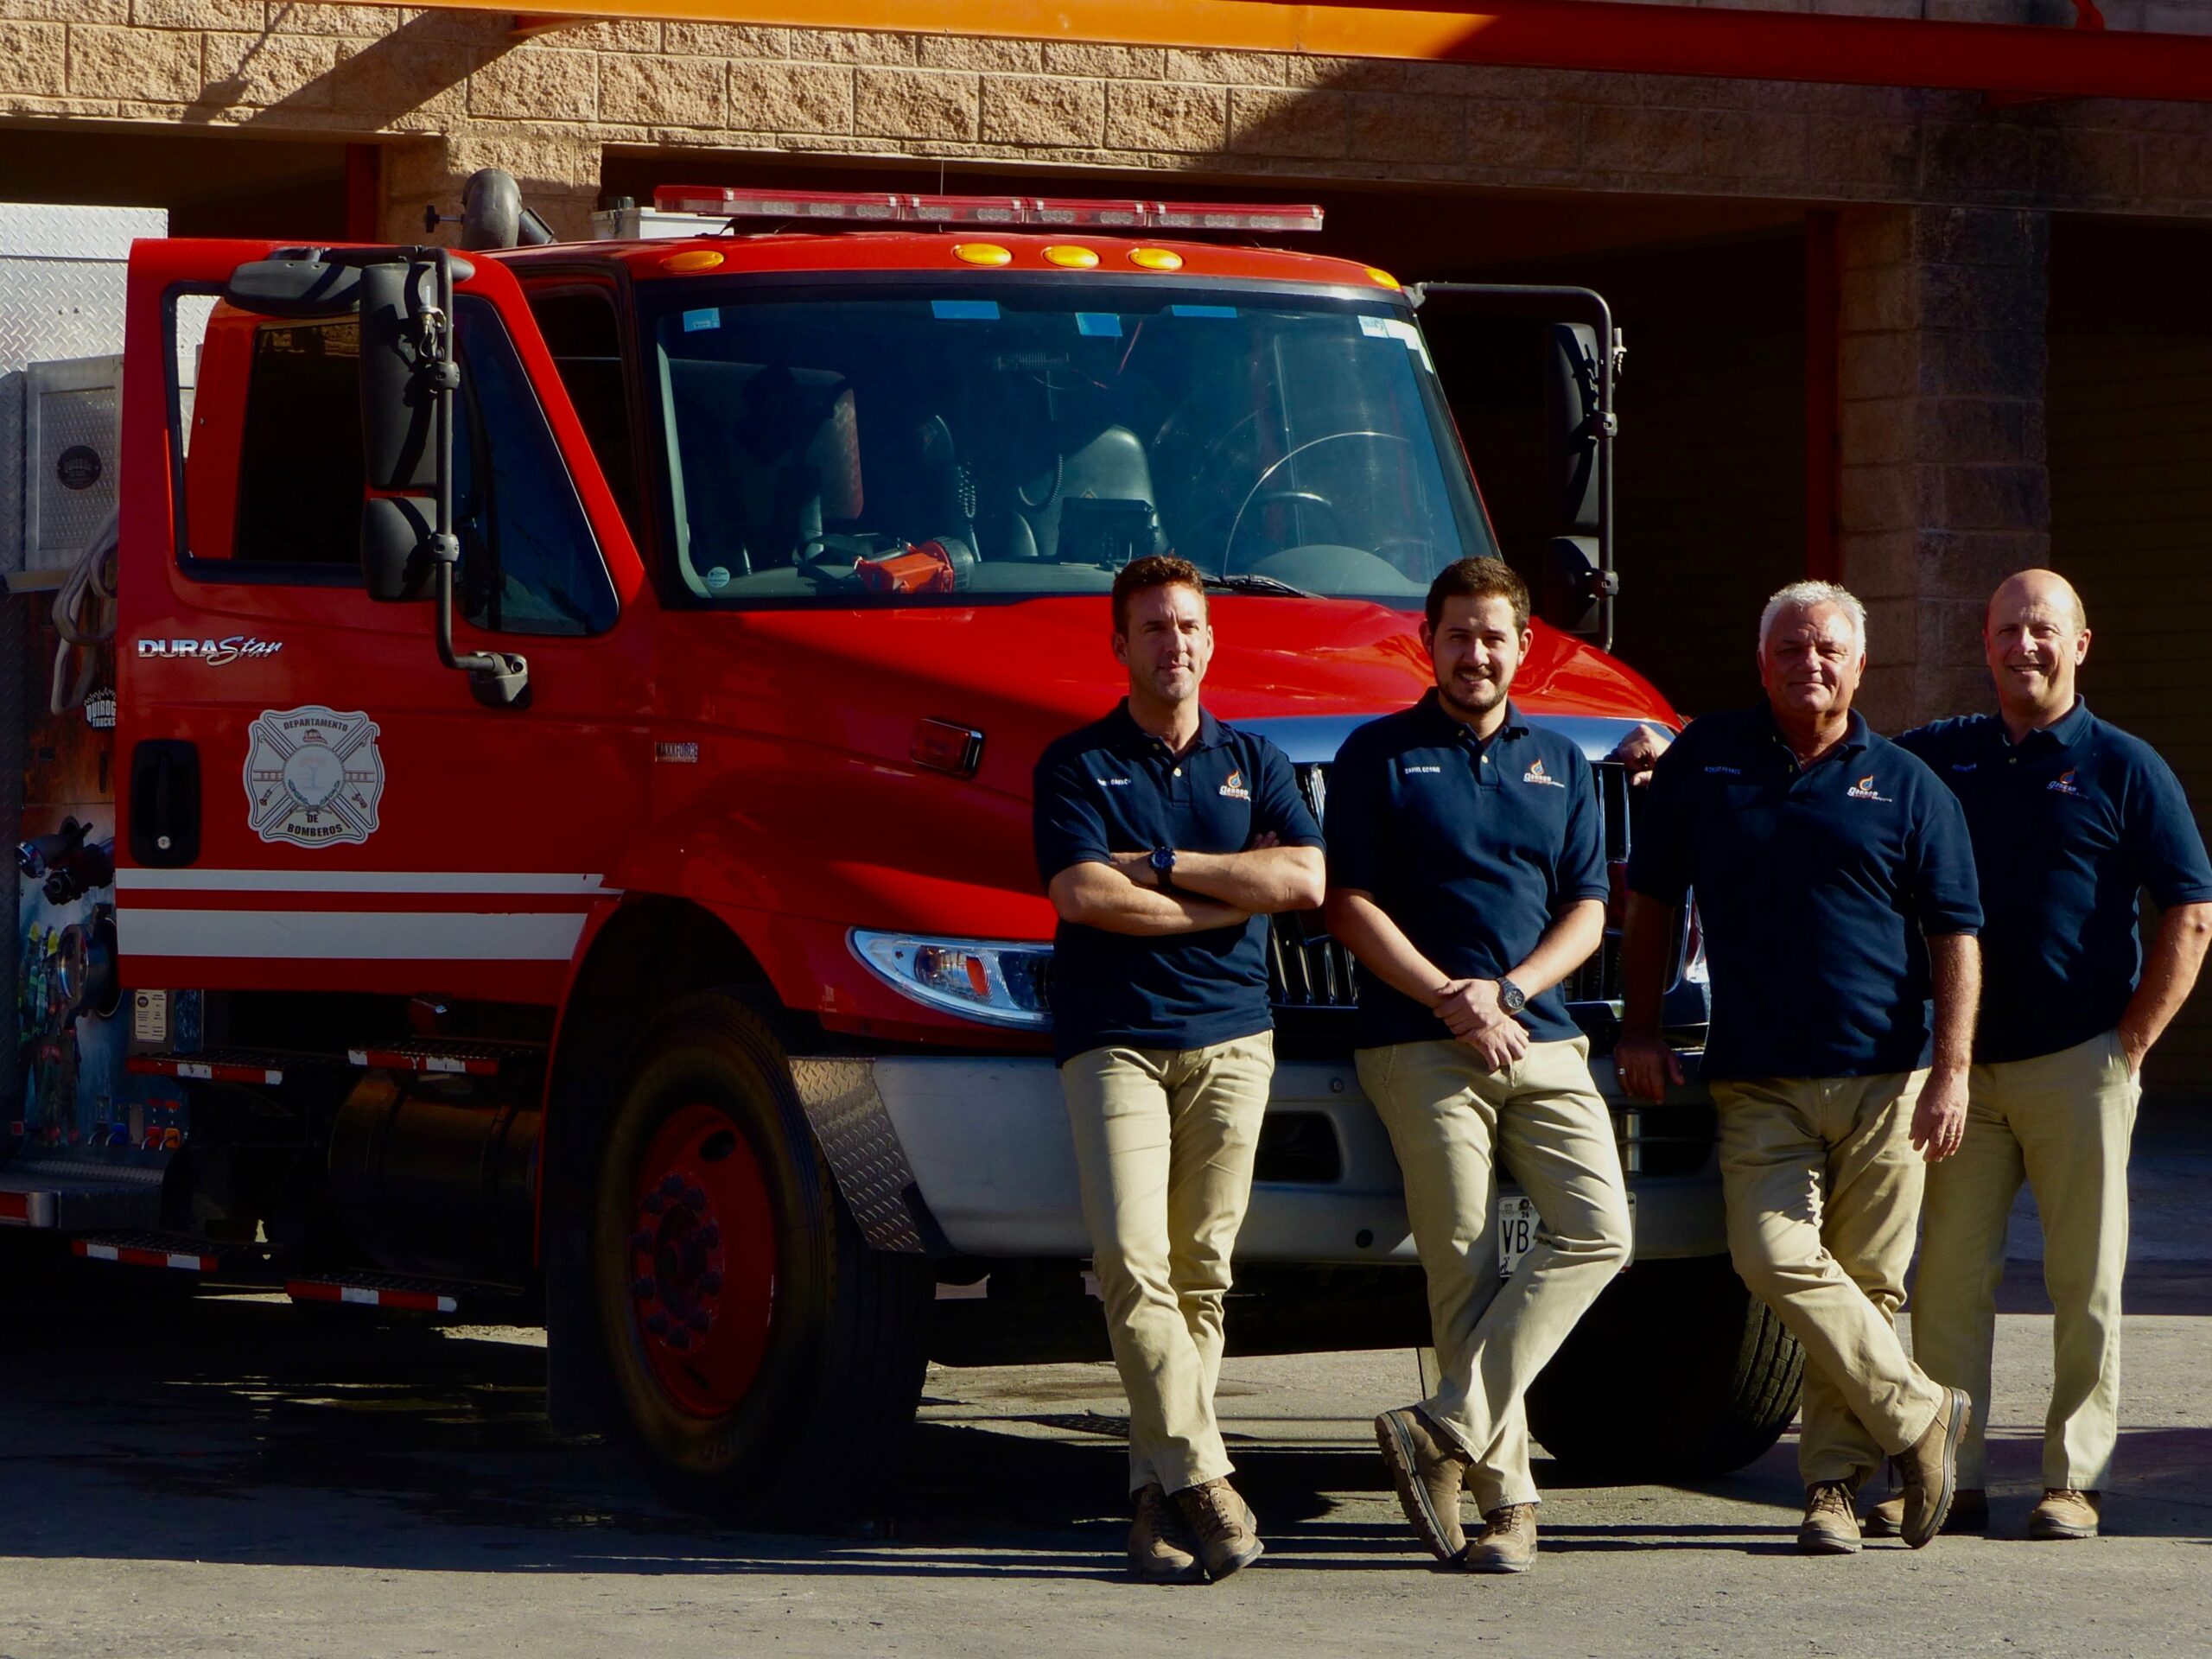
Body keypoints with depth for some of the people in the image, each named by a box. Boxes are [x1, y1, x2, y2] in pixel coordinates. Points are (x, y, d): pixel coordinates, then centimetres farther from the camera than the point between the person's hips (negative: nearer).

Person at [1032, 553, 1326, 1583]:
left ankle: (1158, 1497, 3)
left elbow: (1304, 879, 0)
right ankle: (1201, 1478, -17)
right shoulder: (1079, 765, 6)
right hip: (1114, 1037, -3)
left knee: (1201, 1269, -1)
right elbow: (1081, 894, -9)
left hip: (1231, 1039, 3)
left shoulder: (1253, 763, 16)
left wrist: (1164, 864, -6)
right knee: (1132, 1261, -17)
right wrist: (1226, 902, -4)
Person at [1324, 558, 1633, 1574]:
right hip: (1420, 1050, -4)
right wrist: (1448, 1000, -11)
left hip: (1542, 1041, 4)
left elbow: (1586, 912, 12)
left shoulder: (1561, 765, 18)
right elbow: (1349, 907, -1)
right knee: (1463, 1265, -7)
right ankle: (1503, 1491, -4)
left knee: (1596, 1230, -14)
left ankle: (1447, 1431, -14)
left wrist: (1506, 991, -6)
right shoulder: (1378, 758, 7)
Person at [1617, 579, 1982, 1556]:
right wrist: (1638, 1027, 11)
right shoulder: (1705, 763, 10)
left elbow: (1956, 936, 6)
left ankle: (1834, 1480, 9)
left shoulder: (1904, 786, 8)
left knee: (1867, 1278, -1)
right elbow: (1652, 899, 18)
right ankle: (1919, 1418, -4)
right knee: (1776, 1257, -17)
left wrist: (1951, 1071, -4)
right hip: (1758, 1079, 1)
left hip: (1885, 1076, 0)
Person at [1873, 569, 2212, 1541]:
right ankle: (1949, 1478, 4)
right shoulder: (1938, 758, 12)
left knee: (2086, 1281, 0)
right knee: (1949, 1276, 0)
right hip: (1963, 1061, 3)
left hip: (2077, 1061, -3)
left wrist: (2131, 1042, -5)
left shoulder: (2123, 768, 2)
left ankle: (2075, 1481, 6)